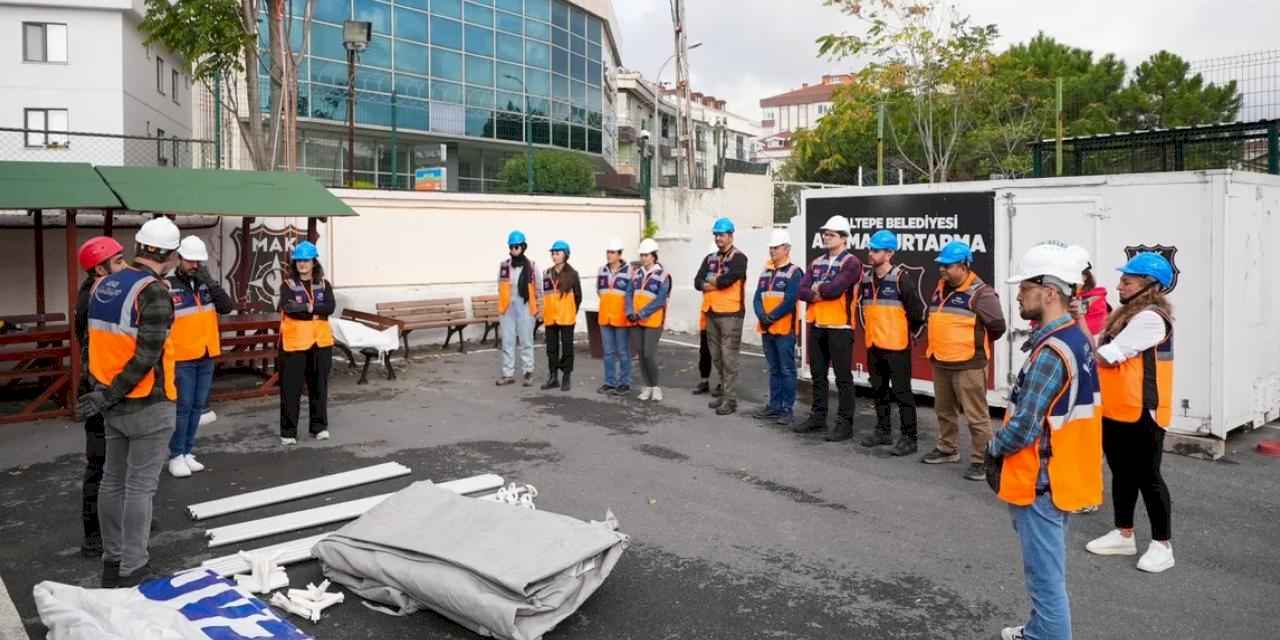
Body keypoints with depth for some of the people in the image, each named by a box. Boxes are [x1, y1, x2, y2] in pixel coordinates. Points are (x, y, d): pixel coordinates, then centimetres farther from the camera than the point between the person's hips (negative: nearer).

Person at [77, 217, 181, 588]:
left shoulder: (102, 286, 6)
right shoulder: (154, 291, -17)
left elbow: (95, 343, 12)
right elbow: (147, 356, -22)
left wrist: (104, 391, 18)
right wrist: (107, 396, -15)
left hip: (114, 405, 8)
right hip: (149, 406, -7)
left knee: (112, 481, 16)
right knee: (140, 486, 0)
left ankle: (112, 561, 27)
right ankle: (132, 570, 6)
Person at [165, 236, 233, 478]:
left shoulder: (207, 284, 8)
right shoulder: (168, 288, -8)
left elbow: (226, 307, -4)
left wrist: (210, 282, -13)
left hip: (207, 357, 6)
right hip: (182, 358, -6)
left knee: (198, 406, 11)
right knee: (182, 407, -5)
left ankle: (188, 452, 21)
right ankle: (176, 456, 6)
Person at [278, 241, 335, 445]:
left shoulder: (323, 284, 7)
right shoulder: (288, 285, -1)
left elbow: (331, 307, -9)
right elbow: (288, 308, -18)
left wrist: (307, 307, -18)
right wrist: (317, 310, -17)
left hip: (321, 342, 3)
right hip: (294, 342, -3)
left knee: (319, 386, 12)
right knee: (291, 388, -1)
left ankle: (319, 426, 24)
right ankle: (288, 432, 7)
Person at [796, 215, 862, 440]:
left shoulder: (851, 262, -9)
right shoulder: (816, 263, 13)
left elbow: (835, 288, -23)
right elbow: (802, 291, 2)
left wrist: (817, 289, -4)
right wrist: (823, 293, -15)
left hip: (839, 326, -7)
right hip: (815, 325, 7)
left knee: (843, 377, -1)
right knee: (818, 374, 15)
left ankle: (845, 423, 4)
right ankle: (818, 416, 26)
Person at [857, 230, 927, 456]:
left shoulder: (901, 278, -14)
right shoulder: (866, 278, 8)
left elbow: (917, 308, -12)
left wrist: (912, 331, -2)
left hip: (896, 345, -7)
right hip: (873, 344, 7)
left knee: (901, 391, -4)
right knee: (879, 390, 16)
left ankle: (909, 438, 2)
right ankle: (883, 431, 29)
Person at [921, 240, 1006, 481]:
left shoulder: (980, 292, -14)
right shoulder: (940, 289, 11)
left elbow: (997, 326, -13)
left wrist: (978, 344, 1)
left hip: (968, 364, -8)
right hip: (940, 362, 8)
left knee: (975, 415, -2)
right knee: (944, 410, 21)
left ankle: (981, 459, 7)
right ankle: (947, 449, 36)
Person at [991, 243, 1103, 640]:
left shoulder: (1051, 351, -24)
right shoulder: (1075, 338, 8)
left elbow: (1025, 425, -26)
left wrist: (993, 448, -6)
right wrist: (1003, 447, 9)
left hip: (1041, 481, -10)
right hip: (1060, 475, 10)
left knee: (1045, 576, 2)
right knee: (1047, 571, 24)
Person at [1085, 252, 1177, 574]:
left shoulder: (1150, 317, -19)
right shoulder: (1126, 314, 12)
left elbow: (1108, 356, -21)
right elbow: (1098, 349, 8)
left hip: (1141, 412, -9)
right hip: (1115, 410, 9)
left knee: (1147, 478, 2)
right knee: (1122, 474, 17)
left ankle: (1162, 544, 15)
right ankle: (1124, 535, 29)